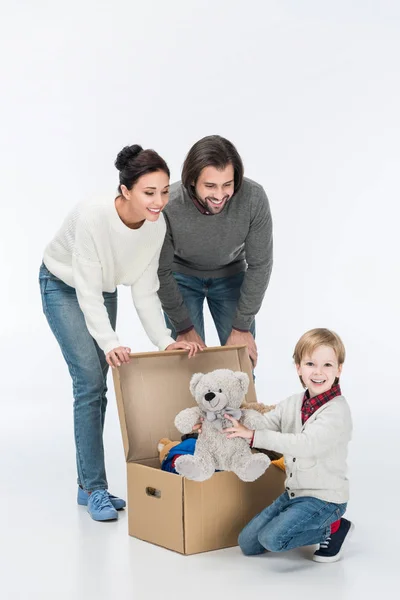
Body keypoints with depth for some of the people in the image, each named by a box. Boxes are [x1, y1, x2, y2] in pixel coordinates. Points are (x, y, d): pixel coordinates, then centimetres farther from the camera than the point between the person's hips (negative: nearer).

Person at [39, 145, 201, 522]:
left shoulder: (157, 224, -21)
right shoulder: (92, 218, -37)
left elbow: (145, 292, -14)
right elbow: (87, 292, -33)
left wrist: (165, 341, -24)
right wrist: (109, 343, -43)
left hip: (103, 291, 5)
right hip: (63, 287, -5)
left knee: (97, 384, 6)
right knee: (90, 380, -14)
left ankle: (88, 484, 17)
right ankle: (95, 488, -6)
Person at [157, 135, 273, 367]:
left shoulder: (254, 198, -32)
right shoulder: (168, 207, -35)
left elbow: (259, 264, -18)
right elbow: (161, 272, -18)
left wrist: (242, 326, -13)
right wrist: (184, 327, -12)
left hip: (231, 276, 2)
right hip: (182, 277, -1)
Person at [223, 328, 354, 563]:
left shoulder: (337, 411, -21)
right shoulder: (292, 404, 2)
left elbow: (305, 444, -33)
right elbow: (261, 424, -1)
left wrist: (252, 435, -33)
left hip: (324, 498, -8)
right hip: (294, 492, 8)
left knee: (272, 538, -25)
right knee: (247, 543, 8)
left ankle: (333, 529, -1)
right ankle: (317, 525, 17)